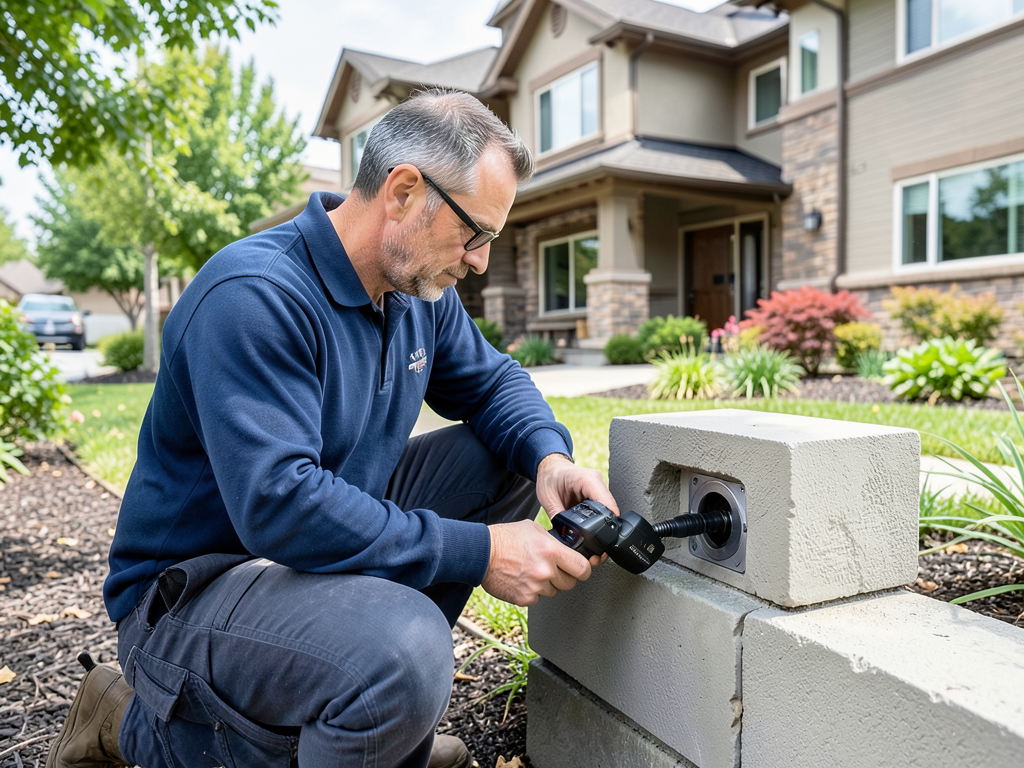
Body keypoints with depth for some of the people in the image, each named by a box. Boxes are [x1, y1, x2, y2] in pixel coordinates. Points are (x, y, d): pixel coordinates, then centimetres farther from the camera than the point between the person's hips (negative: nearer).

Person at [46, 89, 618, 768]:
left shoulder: (421, 290, 1)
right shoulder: (253, 297, -26)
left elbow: (494, 380, 11)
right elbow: (279, 505, -33)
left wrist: (550, 456, -12)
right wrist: (479, 552, -31)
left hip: (338, 539, 9)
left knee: (509, 456, -1)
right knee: (405, 652, -36)